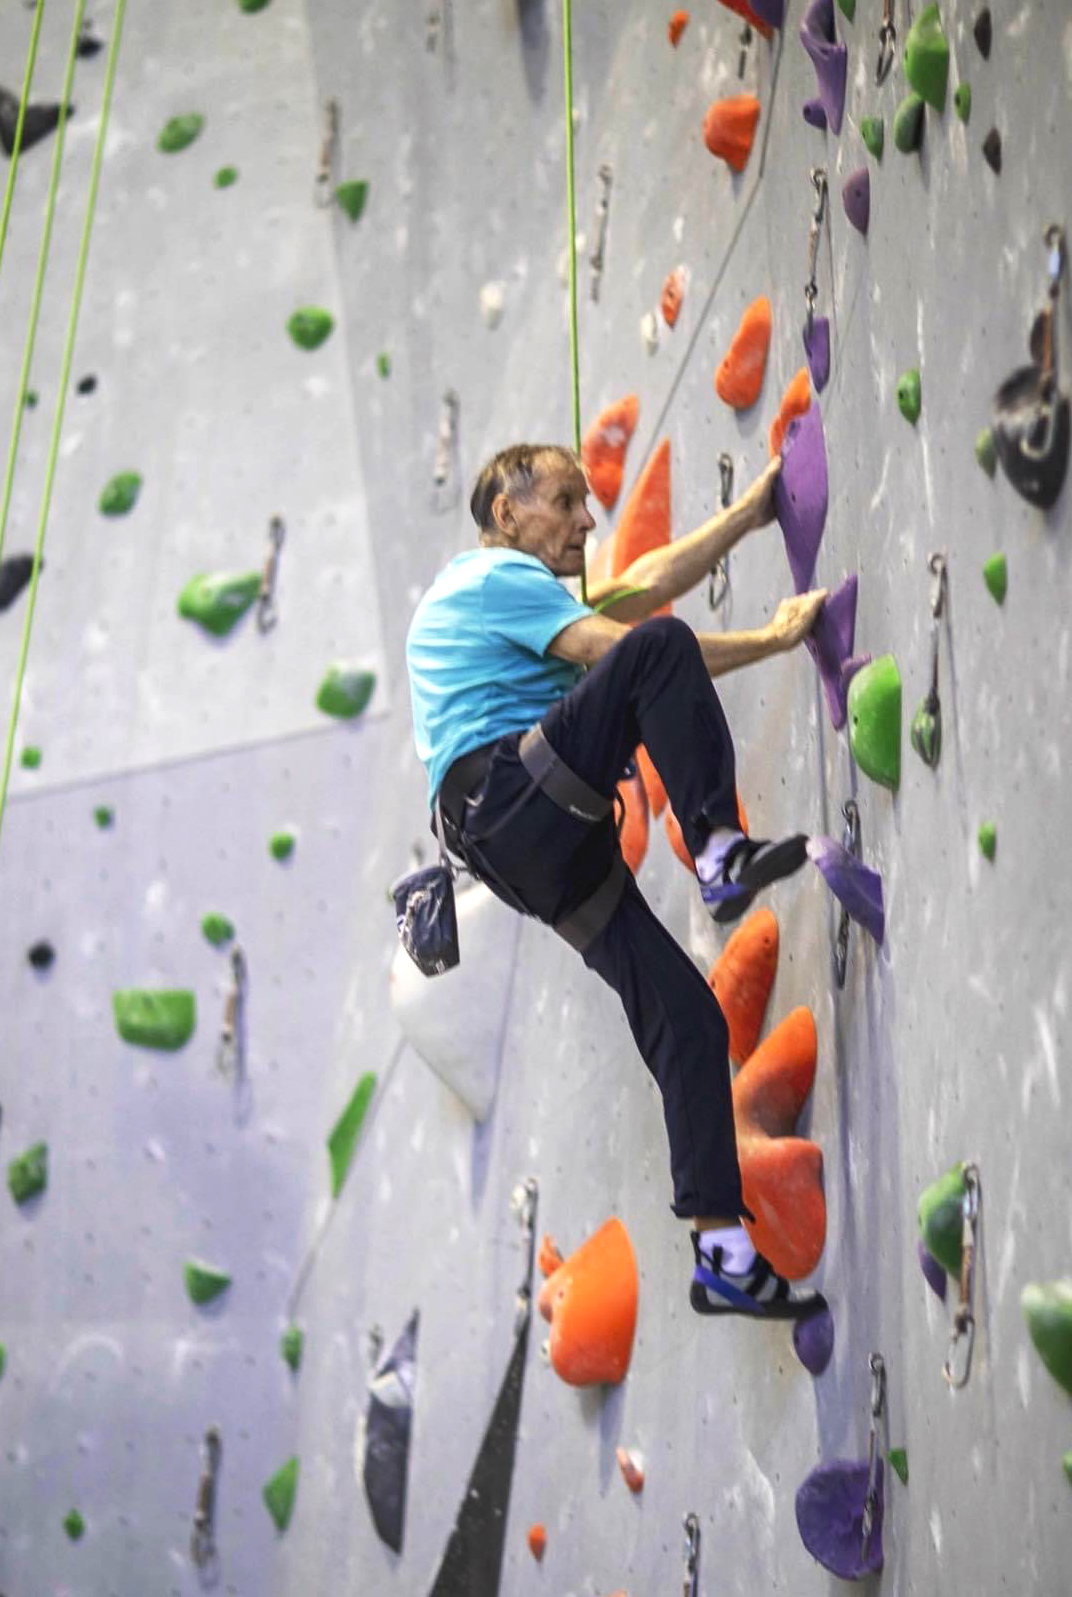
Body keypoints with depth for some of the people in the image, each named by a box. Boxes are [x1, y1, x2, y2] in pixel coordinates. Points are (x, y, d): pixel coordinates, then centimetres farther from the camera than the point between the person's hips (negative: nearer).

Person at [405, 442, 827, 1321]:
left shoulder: (515, 593, 33)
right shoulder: (495, 574, 3)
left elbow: (647, 583, 31)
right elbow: (630, 652, -8)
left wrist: (752, 509, 29)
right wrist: (777, 636, -2)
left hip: (548, 849, 9)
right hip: (507, 797, -9)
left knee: (686, 1018, -1)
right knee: (661, 646, -22)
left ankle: (725, 1254, -1)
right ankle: (720, 851, -25)